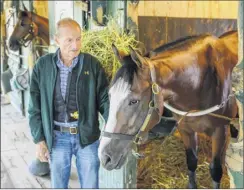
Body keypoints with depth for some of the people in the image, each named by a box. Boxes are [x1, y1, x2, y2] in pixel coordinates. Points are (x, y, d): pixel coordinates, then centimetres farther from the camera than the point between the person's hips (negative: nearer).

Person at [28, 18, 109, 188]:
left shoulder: (93, 64, -7)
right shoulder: (43, 65, -5)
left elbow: (105, 100, -3)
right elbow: (35, 106, 1)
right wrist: (39, 139, -2)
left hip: (87, 136, 0)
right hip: (57, 137, 1)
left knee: (90, 185, 12)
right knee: (58, 185, 16)